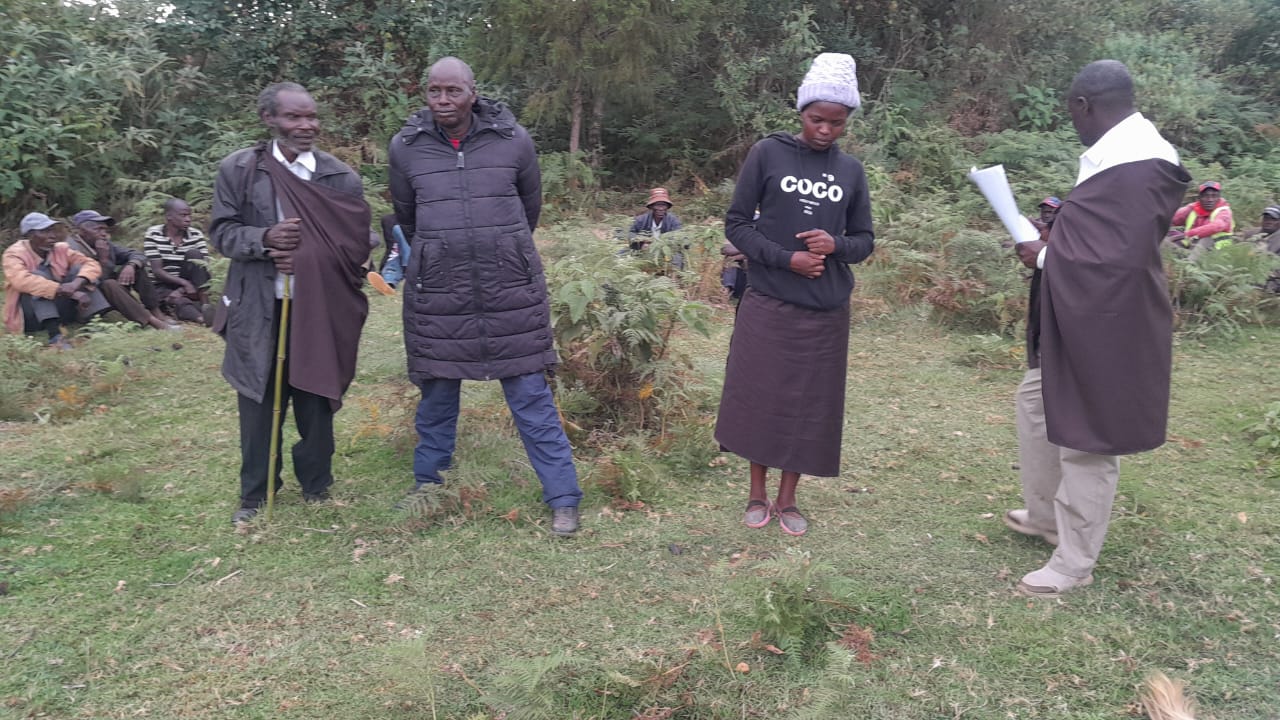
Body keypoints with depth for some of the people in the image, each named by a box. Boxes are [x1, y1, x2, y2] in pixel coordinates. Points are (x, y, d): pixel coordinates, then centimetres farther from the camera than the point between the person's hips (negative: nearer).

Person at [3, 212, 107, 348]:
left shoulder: (61, 249, 3)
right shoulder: (15, 253, -11)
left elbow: (91, 264, -10)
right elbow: (22, 280, -31)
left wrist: (77, 283, -32)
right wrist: (68, 291, -40)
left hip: (60, 310, 4)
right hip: (29, 318, -4)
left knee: (78, 268, -9)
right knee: (39, 275, -26)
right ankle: (55, 336, -44)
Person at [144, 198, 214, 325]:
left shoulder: (196, 235, -3)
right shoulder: (153, 234, -8)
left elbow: (204, 268, -10)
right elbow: (157, 271, -14)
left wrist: (182, 289, -24)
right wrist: (184, 283, -29)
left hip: (187, 286, 2)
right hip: (162, 287, -2)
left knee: (193, 254, -23)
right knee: (179, 302, -34)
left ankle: (205, 306, -36)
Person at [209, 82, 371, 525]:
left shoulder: (341, 178, -1)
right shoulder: (237, 169, 0)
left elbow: (357, 245, -1)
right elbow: (222, 233, 1)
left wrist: (308, 257, -17)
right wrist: (264, 239, -19)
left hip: (319, 310, 0)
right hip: (259, 311, 0)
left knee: (315, 402, 10)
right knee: (258, 405, 9)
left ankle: (316, 489, 28)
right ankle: (255, 495, 26)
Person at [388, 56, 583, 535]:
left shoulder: (513, 141, -3)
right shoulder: (406, 147, 0)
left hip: (511, 290, -1)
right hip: (437, 293, 2)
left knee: (531, 395, 1)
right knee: (437, 390, 13)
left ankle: (563, 499, 9)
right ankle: (428, 480, 34)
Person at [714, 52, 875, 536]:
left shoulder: (851, 171, 6)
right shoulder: (768, 154, -3)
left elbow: (865, 240, 10)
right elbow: (736, 225, -2)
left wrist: (836, 245, -12)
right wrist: (786, 259, -16)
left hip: (826, 312, 3)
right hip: (768, 305, -2)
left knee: (810, 406, 7)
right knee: (760, 398, 3)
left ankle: (788, 499, 23)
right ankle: (758, 495, 23)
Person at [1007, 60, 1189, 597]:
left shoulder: (1136, 165, -24)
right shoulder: (1120, 154, 7)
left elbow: (1119, 258, -28)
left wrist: (1046, 257, -15)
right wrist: (1053, 238, 5)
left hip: (1106, 328, -11)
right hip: (1079, 321, 11)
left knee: (1088, 441, 2)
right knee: (1036, 401, 23)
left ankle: (1074, 563, 18)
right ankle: (1045, 515, 40)